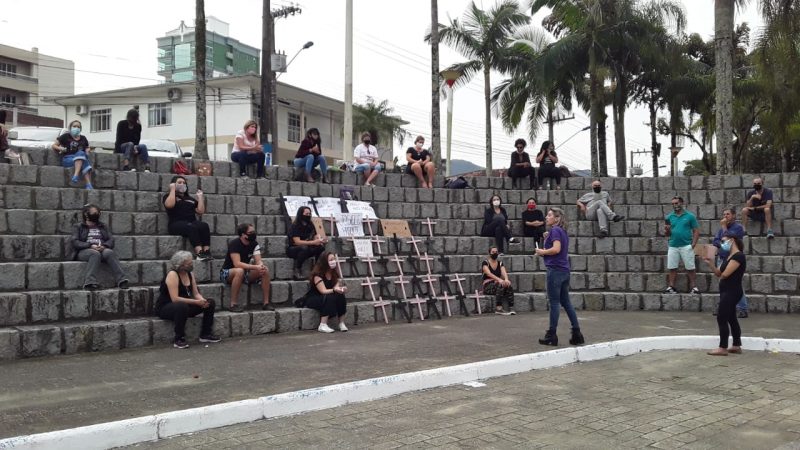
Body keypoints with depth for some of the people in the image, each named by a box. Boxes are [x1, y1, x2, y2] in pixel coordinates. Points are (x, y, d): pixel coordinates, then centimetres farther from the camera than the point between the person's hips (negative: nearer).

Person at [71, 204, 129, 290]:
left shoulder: (103, 226, 28)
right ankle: (90, 282, -53)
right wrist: (91, 246, -15)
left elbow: (111, 240, 13)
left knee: (109, 252, -35)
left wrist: (104, 246, -12)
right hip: (84, 251, -2)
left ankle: (121, 280, -49)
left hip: (102, 250, 2)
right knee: (95, 254, -39)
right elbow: (75, 242, 2)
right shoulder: (78, 227, 19)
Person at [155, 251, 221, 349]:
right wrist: (196, 302, -30)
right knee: (182, 307, -41)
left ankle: (205, 334, 5)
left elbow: (196, 293, 3)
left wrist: (203, 300, -20)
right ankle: (179, 340, -27)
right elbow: (175, 299, -29)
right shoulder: (173, 275, -21)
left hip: (184, 305, 8)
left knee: (210, 303, -3)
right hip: (165, 308, -8)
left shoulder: (190, 274, 3)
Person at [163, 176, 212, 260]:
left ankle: (207, 252, -44)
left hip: (192, 223, 4)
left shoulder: (190, 199, 28)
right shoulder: (168, 196, 15)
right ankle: (199, 253, -52)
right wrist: (172, 189, -1)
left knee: (204, 225, -30)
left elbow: (201, 211, 18)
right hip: (177, 224, -4)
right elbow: (170, 205, -10)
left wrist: (200, 197, 18)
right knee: (191, 227, -38)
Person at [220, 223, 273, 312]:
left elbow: (258, 261, -11)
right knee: (240, 271, -39)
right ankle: (233, 305, -33)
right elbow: (237, 264, -33)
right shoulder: (234, 244, -22)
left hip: (245, 273, 6)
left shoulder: (254, 244, -3)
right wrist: (255, 267, -41)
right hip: (227, 273, -6)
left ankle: (266, 303, -11)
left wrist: (261, 266, -36)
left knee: (265, 270, -15)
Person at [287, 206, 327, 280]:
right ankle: (297, 273, -33)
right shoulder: (295, 226, -15)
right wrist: (313, 242, -32)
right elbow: (297, 242, -25)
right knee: (304, 248, -38)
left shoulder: (310, 225, 4)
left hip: (306, 249, 6)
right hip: (293, 250, -6)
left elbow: (316, 237, 4)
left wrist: (321, 241, -21)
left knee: (321, 247, -19)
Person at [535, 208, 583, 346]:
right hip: (564, 270, 9)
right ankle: (577, 334, 11)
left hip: (555, 270, -9)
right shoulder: (563, 231, 16)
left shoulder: (555, 230, -11)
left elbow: (556, 249, -23)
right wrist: (547, 239, 11)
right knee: (566, 302, 11)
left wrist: (542, 252, -9)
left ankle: (551, 336, 4)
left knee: (554, 303, -2)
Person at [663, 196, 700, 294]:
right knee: (672, 268, 3)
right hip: (673, 246, 3)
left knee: (690, 268, 0)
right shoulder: (669, 217, 9)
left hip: (686, 246, -3)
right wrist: (667, 230, -9)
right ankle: (671, 287, 7)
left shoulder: (690, 216, 1)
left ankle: (693, 287, 6)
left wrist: (693, 244, -9)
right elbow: (667, 234, 14)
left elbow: (696, 231, 1)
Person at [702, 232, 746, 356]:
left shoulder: (738, 256, -16)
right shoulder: (729, 257, 15)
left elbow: (725, 274, -23)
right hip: (727, 292, 10)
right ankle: (737, 346, 21)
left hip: (732, 292, -10)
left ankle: (723, 348, -5)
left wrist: (721, 277, 0)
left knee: (722, 319, -8)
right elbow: (718, 273, 12)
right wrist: (710, 263, -4)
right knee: (731, 318, 14)